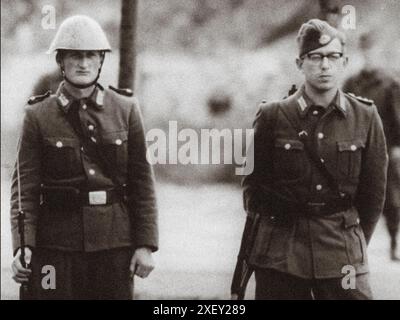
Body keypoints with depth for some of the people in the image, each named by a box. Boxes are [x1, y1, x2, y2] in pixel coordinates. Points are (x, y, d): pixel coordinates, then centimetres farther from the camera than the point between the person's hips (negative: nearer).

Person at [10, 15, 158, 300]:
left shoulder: (126, 109, 5)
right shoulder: (38, 115, 1)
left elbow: (142, 180, 4)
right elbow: (25, 187, -1)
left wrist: (146, 245, -2)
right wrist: (22, 246, -12)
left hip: (115, 242, 1)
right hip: (56, 243, -1)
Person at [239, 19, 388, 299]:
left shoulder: (365, 117, 2)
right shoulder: (273, 116, -1)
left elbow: (374, 191, 9)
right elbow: (253, 185, 6)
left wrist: (354, 243, 10)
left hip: (342, 254, 1)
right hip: (280, 255, 0)